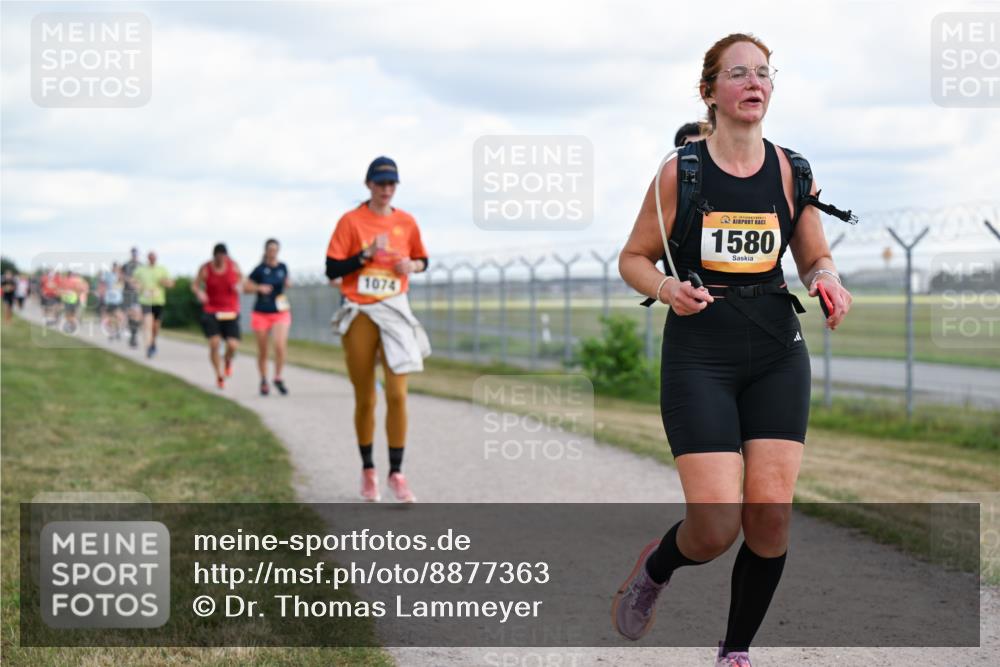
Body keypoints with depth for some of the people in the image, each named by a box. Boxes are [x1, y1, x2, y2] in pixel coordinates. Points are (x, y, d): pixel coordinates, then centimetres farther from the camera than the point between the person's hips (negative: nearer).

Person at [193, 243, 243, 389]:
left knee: (233, 345, -12)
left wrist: (239, 286, -10)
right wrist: (199, 292, -22)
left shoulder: (233, 266, -3)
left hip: (231, 311, 1)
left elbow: (241, 278, 14)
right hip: (211, 311, -1)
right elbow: (195, 285, 1)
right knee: (214, 343, -13)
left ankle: (228, 361, 27)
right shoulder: (205, 269, -7)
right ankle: (219, 376, 9)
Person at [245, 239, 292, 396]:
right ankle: (263, 381, 24)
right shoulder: (260, 269, -5)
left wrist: (288, 283, 4)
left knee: (280, 345, -18)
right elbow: (246, 288, -1)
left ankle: (278, 378, 0)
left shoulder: (282, 267, 4)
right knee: (262, 351, 6)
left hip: (280, 313, 1)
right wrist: (259, 288, -17)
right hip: (261, 313, -1)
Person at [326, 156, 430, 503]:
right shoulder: (351, 220, -3)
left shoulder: (406, 222, 5)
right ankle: (368, 471, 21)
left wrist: (411, 265, -3)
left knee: (397, 395, -10)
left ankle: (396, 473, -3)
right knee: (365, 399, 6)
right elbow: (332, 270, -6)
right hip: (359, 314, -1)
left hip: (394, 312, 1)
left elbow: (423, 260, 19)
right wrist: (367, 254, -17)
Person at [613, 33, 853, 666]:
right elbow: (634, 258, 5)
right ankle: (654, 567, 23)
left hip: (777, 356, 3)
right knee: (717, 526, -13)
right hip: (699, 357, -3)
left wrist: (827, 279, -8)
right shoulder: (682, 171, -2)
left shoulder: (790, 171, 5)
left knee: (772, 514, -6)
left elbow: (817, 259, 15)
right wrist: (666, 288, -16)